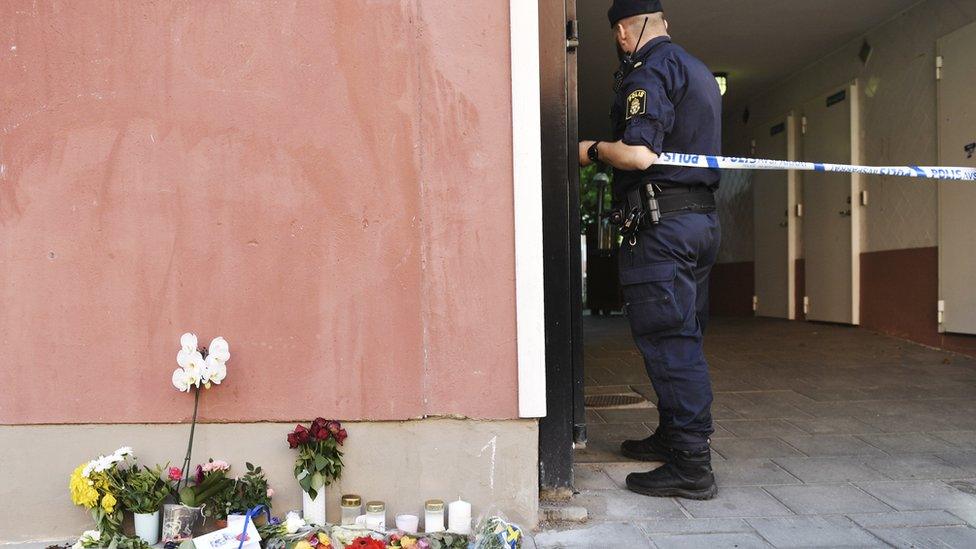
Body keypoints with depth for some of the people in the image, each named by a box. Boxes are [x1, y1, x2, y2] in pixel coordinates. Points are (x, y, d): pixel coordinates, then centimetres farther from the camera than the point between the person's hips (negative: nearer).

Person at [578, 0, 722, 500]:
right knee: (681, 337, 16)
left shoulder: (649, 70, -9)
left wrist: (593, 150, -3)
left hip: (662, 221, -10)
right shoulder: (699, 71, 22)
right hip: (702, 217, 10)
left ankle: (691, 466, -3)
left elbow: (639, 154, -22)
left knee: (667, 342, -7)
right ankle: (671, 437, 30)